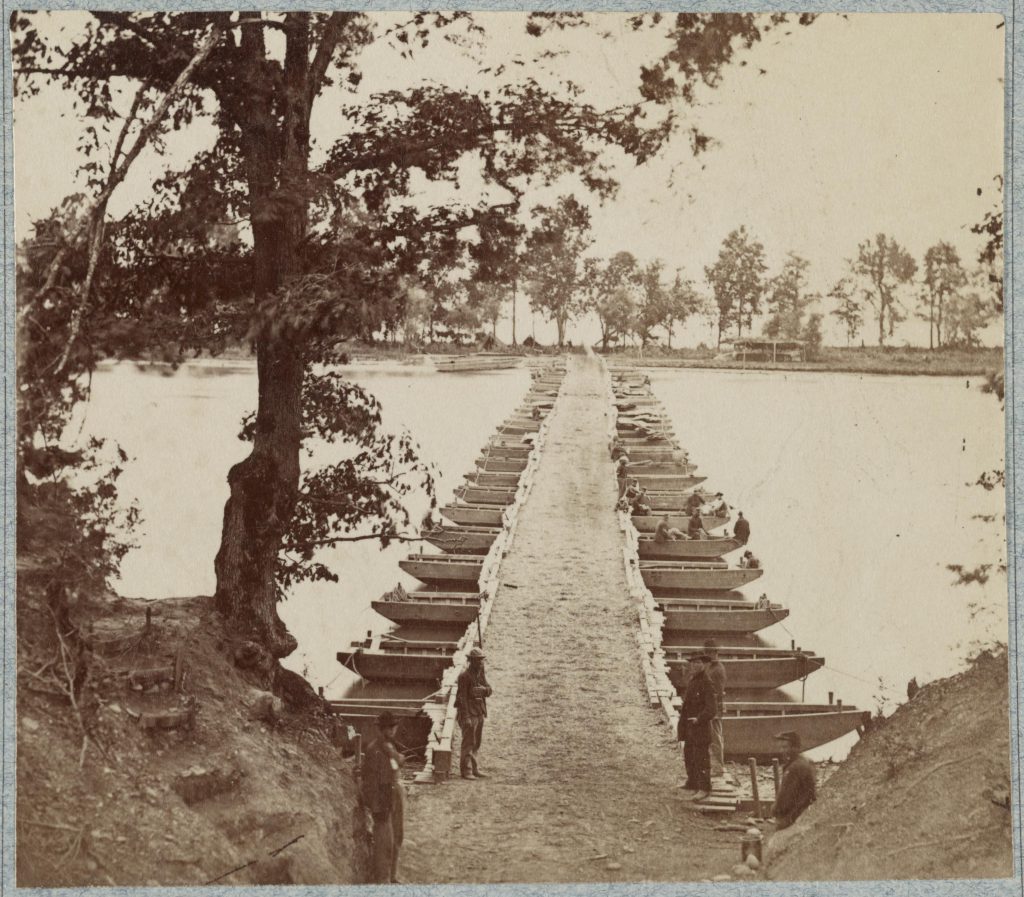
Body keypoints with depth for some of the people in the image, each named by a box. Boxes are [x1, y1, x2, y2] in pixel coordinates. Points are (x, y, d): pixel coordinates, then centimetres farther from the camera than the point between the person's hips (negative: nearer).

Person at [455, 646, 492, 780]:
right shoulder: (465, 676, -15)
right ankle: (466, 770, -2)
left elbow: (488, 692, 9)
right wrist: (466, 717, -21)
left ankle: (474, 769, 20)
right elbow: (462, 697, -17)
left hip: (479, 713, 8)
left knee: (476, 743, 13)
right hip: (469, 713, -8)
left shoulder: (480, 674, 10)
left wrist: (484, 690, -16)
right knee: (468, 742, -6)